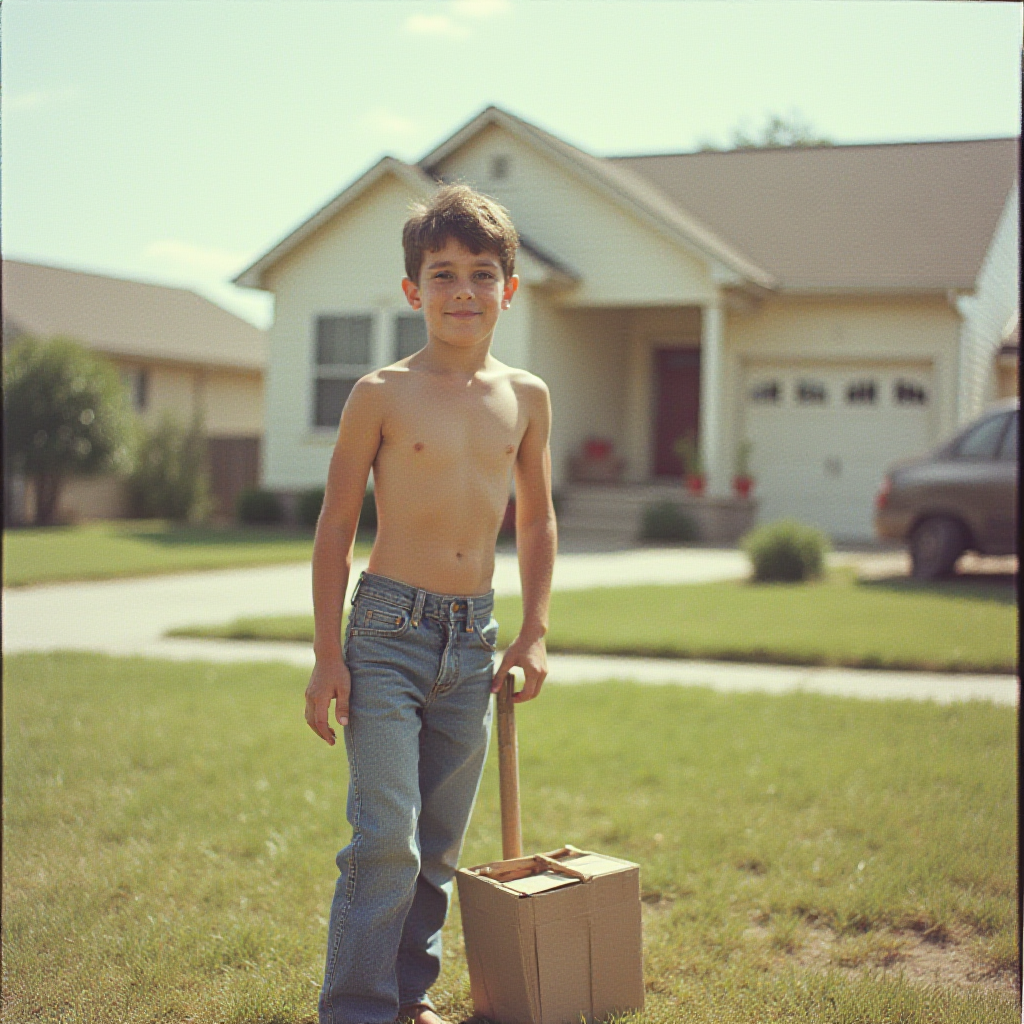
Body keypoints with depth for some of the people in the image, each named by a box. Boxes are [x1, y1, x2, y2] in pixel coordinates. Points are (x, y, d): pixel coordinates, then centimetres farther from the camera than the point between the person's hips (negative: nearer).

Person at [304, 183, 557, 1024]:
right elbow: (337, 523, -2)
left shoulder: (526, 397, 6)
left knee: (441, 842, 12)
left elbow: (538, 521, 16)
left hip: (474, 637, 4)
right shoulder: (382, 394, -5)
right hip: (389, 631, -4)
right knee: (386, 837, -8)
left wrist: (534, 633, 11)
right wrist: (328, 655, -6)